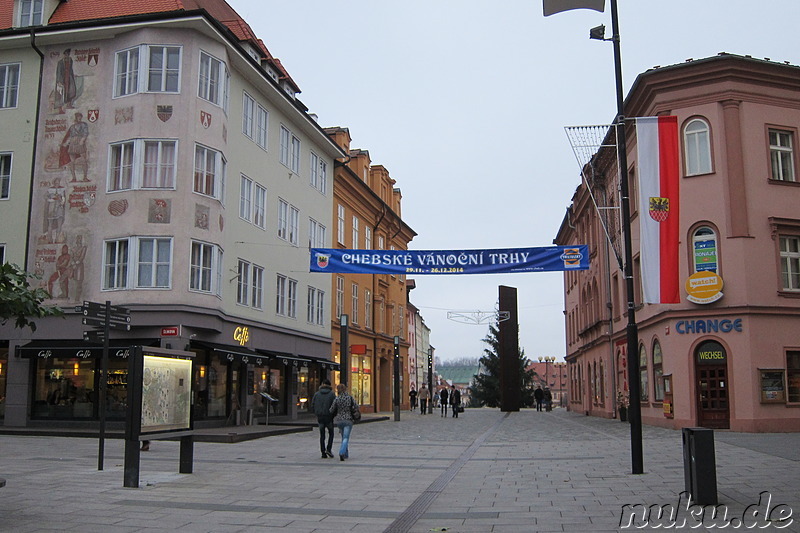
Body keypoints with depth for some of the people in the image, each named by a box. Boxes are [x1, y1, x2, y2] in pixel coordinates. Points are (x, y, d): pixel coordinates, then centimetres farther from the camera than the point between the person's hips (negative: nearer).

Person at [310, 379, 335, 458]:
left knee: (322, 435, 11)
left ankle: (323, 453, 6)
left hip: (320, 417, 2)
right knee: (331, 433, 15)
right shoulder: (332, 394, -4)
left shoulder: (316, 394, 2)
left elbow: (312, 406, 3)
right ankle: (329, 449, -1)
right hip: (329, 417, -2)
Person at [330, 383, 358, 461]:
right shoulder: (350, 398, -5)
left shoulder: (336, 399, -7)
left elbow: (331, 410, -3)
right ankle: (342, 453, -24)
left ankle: (346, 454, 23)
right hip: (348, 420, -1)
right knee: (346, 438, -4)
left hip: (339, 420, 1)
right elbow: (356, 407, -3)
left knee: (344, 437, 19)